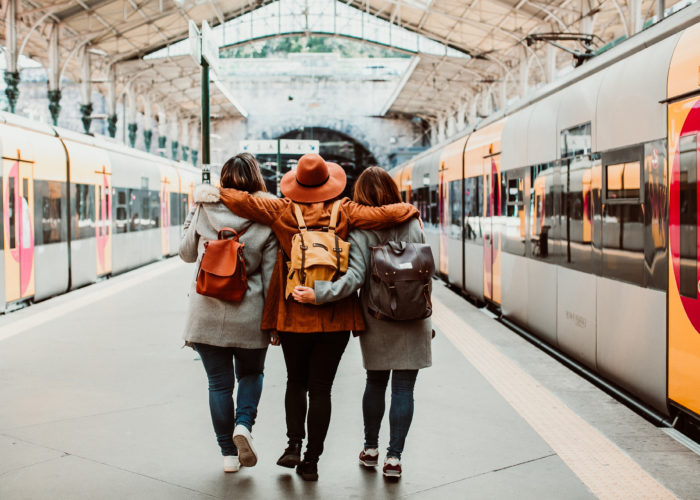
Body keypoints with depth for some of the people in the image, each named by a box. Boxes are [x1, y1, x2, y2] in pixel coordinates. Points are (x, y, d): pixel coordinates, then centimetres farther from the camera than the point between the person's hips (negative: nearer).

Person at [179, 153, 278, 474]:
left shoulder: (204, 212, -3)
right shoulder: (266, 221, -6)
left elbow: (187, 254, 13)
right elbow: (270, 276, -5)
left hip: (206, 314, 1)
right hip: (248, 317, 0)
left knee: (219, 383, 11)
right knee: (251, 374, 21)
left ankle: (228, 454, 14)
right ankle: (243, 424, -3)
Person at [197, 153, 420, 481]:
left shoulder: (282, 211, -4)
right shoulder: (344, 212, -3)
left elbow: (245, 202, -11)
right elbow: (387, 215, -6)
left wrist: (217, 193, 8)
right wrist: (409, 209, 14)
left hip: (293, 315, 0)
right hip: (334, 318, 0)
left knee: (296, 382, 19)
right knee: (321, 388, 7)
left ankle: (294, 444, 6)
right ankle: (311, 460, 9)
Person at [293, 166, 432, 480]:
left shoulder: (362, 232, -10)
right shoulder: (413, 225, 0)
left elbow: (354, 277, -22)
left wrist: (317, 294, -25)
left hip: (376, 322, 0)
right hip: (413, 323, 0)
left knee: (375, 383, 18)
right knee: (403, 389, 4)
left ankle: (370, 449, 27)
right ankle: (394, 457, 2)